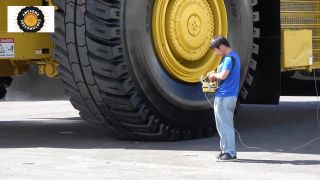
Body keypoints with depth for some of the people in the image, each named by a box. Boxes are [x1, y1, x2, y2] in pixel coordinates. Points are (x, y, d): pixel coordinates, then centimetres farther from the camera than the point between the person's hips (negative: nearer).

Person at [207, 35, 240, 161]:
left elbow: (223, 75, -27)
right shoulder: (233, 56, 15)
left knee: (225, 125, -5)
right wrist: (215, 74, 9)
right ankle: (226, 150, 22)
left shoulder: (229, 58, -17)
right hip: (230, 95, 10)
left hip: (224, 97, -10)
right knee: (223, 125, 16)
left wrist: (214, 74, -8)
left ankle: (230, 153, -2)